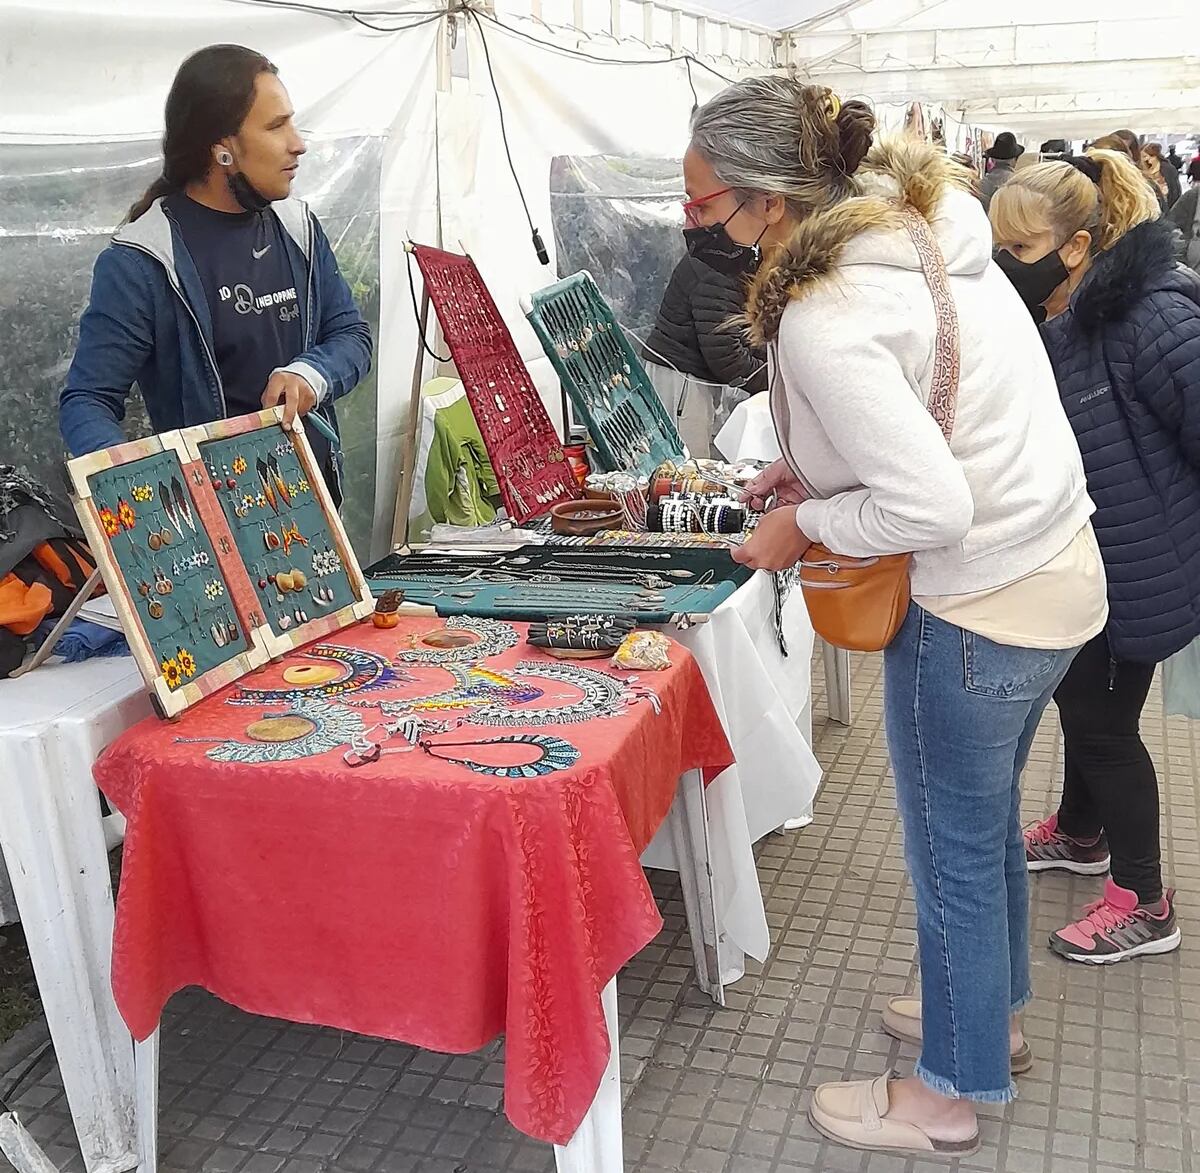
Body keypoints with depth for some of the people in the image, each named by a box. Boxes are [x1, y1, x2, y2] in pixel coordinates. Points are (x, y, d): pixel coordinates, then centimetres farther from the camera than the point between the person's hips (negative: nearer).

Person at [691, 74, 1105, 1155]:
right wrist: (821, 466, 9)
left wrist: (805, 521, -13)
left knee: (953, 854, 10)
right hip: (1057, 569, 9)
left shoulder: (821, 320, -27)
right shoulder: (924, 225, 2)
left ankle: (950, 1093, 32)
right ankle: (992, 1014, 48)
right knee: (988, 817, 26)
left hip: (978, 610, -9)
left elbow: (932, 506, -29)